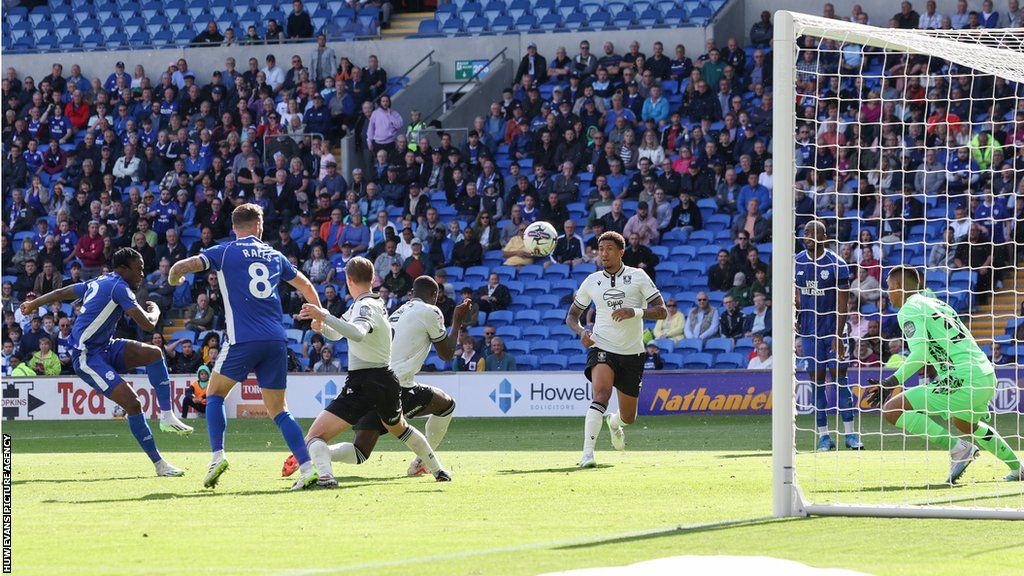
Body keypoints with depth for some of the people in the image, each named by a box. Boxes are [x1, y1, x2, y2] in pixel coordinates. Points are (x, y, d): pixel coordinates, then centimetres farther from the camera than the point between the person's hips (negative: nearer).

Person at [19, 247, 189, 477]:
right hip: (87, 357, -10)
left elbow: (62, 293, 27)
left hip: (105, 348, 10)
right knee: (132, 403, -19)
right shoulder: (119, 287, -15)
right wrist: (155, 311, 5)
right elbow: (148, 324, -19)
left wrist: (34, 304, 43)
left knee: (153, 353, -6)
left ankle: (167, 416, -6)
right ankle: (159, 464, -15)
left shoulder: (98, 283, 14)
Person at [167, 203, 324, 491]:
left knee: (215, 394, 16)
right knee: (277, 409, 9)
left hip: (243, 340, -4)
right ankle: (308, 468, -6)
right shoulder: (274, 256, 18)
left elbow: (181, 267, -4)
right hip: (276, 340, 4)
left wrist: (175, 279, 21)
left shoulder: (225, 252, 5)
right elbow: (306, 286, 29)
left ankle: (217, 456, -2)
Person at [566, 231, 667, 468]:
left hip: (632, 353, 1)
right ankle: (587, 453, -36)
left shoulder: (638, 277, 0)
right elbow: (571, 316, 15)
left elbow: (661, 311, -4)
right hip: (602, 348, -1)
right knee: (602, 394, -31)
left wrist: (634, 311, -21)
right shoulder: (591, 282, 5)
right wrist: (581, 331, -8)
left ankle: (614, 422, 51)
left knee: (628, 417, 11)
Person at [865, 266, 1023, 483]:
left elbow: (920, 354, -17)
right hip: (988, 375, 10)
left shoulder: (909, 309, -3)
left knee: (892, 410, -11)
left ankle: (957, 448, -13)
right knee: (965, 423, 39)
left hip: (963, 379, -10)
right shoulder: (936, 303, 23)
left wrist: (891, 383, -18)